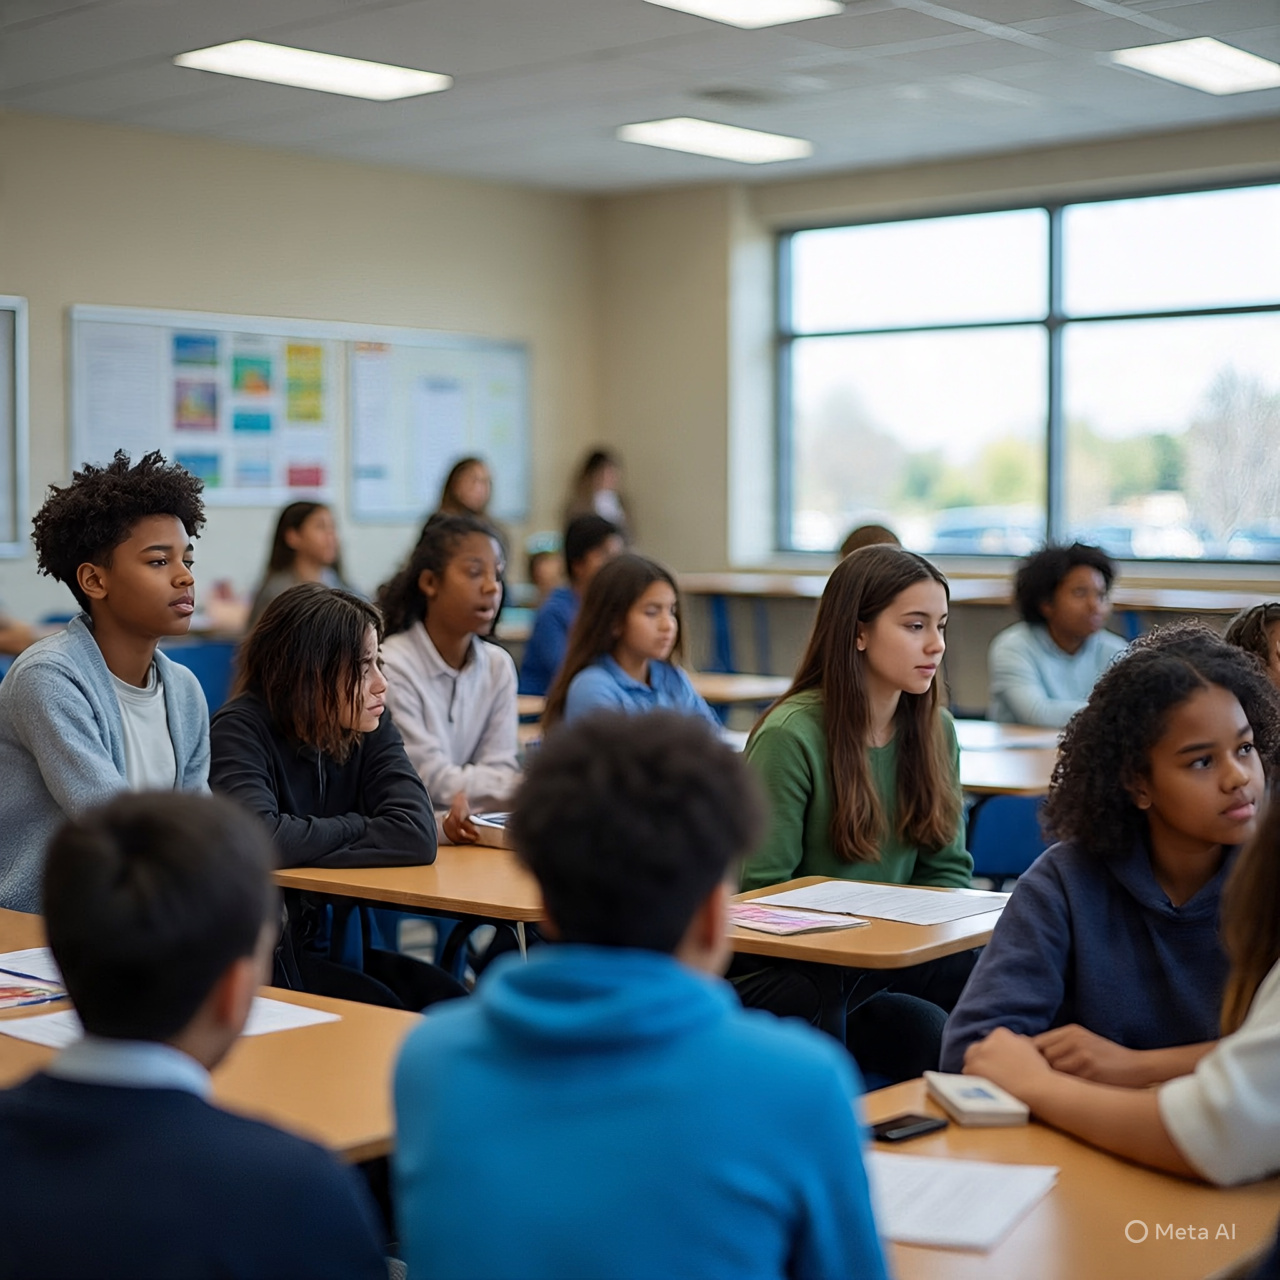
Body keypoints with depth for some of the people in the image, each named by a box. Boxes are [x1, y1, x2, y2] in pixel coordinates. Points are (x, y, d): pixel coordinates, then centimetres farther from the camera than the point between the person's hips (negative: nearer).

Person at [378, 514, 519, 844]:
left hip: (467, 832, 6)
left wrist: (468, 799, -25)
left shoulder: (499, 666, 7)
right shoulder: (391, 667, -12)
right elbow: (434, 781, -16)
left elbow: (500, 770, -1)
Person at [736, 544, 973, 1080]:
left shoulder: (935, 730, 7)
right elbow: (760, 890, -12)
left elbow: (948, 869, 12)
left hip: (895, 952, 6)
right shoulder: (791, 735, -13)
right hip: (789, 969, -6)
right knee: (927, 1033, -31)